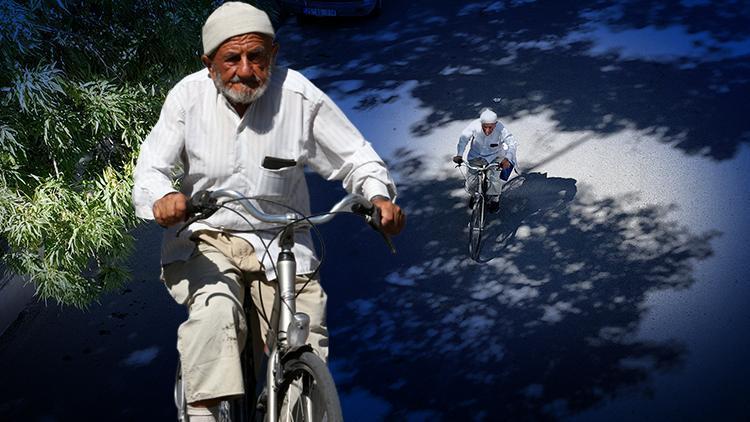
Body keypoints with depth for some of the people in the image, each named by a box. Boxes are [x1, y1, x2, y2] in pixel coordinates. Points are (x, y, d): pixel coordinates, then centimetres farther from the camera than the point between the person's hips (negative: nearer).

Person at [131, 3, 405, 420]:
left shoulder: (301, 96, -11)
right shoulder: (189, 95, -7)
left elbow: (355, 156, -3)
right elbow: (152, 166, -6)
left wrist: (379, 196, -24)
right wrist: (163, 197, -30)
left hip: (281, 242, 1)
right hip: (206, 238, -1)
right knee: (216, 312, -32)